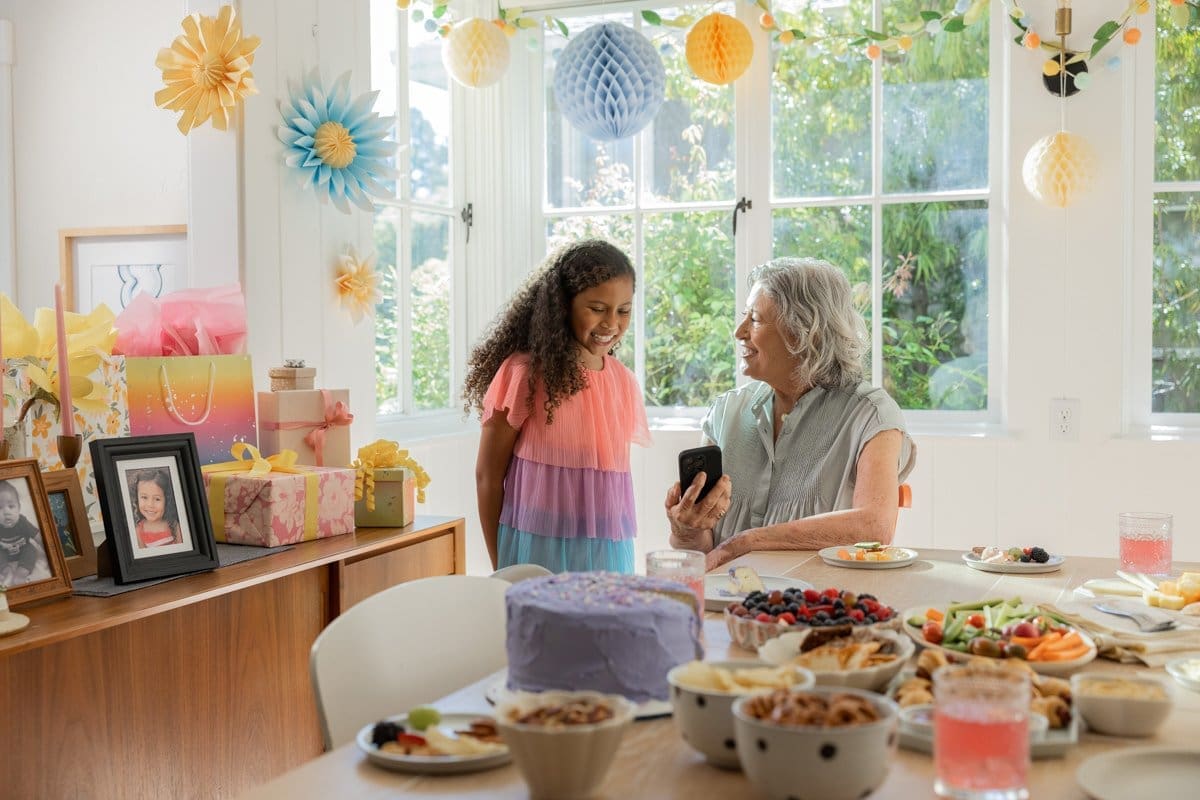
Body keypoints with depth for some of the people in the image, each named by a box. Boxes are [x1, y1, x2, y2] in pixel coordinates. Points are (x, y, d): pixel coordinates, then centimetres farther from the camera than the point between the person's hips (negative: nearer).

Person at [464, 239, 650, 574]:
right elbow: (488, 476, -3)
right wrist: (501, 570, 0)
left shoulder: (624, 382, 6)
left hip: (609, 554, 4)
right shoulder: (525, 374, -8)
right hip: (540, 550, -4)